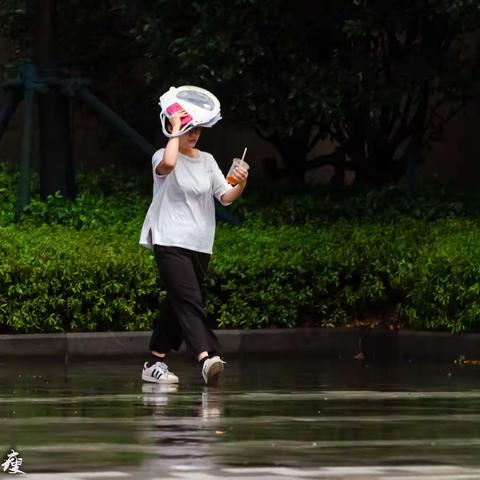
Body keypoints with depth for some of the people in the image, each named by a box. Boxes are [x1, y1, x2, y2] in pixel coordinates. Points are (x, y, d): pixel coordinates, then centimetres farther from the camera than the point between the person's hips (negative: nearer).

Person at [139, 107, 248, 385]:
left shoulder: (207, 161, 14)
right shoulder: (163, 157, -4)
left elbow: (225, 196, 6)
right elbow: (168, 163, -30)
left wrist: (240, 185, -16)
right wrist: (176, 127, -19)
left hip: (200, 246, 7)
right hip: (171, 243, -7)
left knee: (178, 305, 10)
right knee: (190, 300, -20)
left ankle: (155, 363, 17)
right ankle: (208, 357, -35)